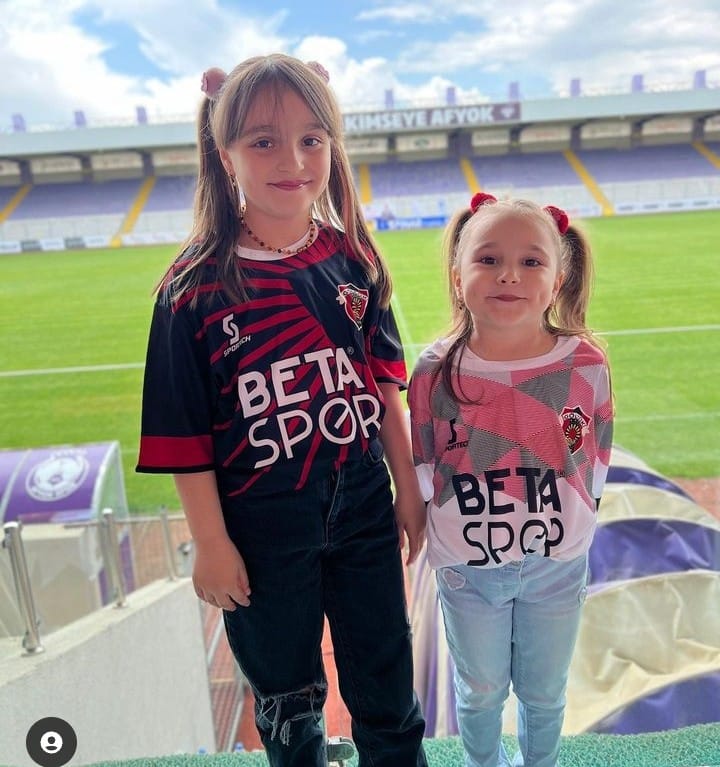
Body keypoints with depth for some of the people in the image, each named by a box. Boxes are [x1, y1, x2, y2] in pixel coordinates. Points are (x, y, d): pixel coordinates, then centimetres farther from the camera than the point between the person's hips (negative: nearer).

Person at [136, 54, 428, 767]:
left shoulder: (351, 260, -5)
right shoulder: (195, 286, -15)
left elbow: (383, 384, 2)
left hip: (364, 508, 3)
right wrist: (211, 542, -8)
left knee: (386, 683, 22)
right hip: (263, 529, -2)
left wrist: (408, 487, 6)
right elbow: (184, 434, -11)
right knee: (286, 692, 22)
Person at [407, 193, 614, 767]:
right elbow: (423, 467, -5)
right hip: (467, 569, 0)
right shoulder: (437, 372, -17)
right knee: (480, 691, 23)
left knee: (545, 691, 25)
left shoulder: (586, 365, -15)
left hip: (558, 564, 1)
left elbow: (596, 461, -1)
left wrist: (571, 522, 0)